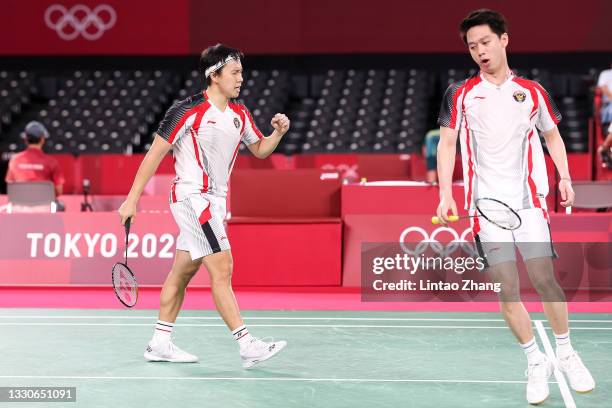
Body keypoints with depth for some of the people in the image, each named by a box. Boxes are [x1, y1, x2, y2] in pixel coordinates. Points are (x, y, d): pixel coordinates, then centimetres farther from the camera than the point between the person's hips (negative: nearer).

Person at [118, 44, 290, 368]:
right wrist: (132, 199, -12)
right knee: (222, 269, -14)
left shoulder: (239, 114, 9)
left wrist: (278, 132, -2)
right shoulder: (188, 111, -13)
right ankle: (247, 346, -17)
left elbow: (260, 150, 20)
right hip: (191, 197, -8)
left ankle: (159, 344, 20)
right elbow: (155, 154, -11)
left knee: (182, 272, 13)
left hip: (215, 201, 8)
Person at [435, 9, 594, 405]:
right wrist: (446, 193, -5)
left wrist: (565, 177, 4)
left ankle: (566, 353, 14)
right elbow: (447, 143, 5)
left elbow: (553, 135, 17)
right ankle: (536, 362, 12)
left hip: (528, 200, 0)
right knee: (508, 290, -3)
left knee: (544, 280, -7)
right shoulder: (460, 94, 7)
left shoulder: (532, 91, 8)